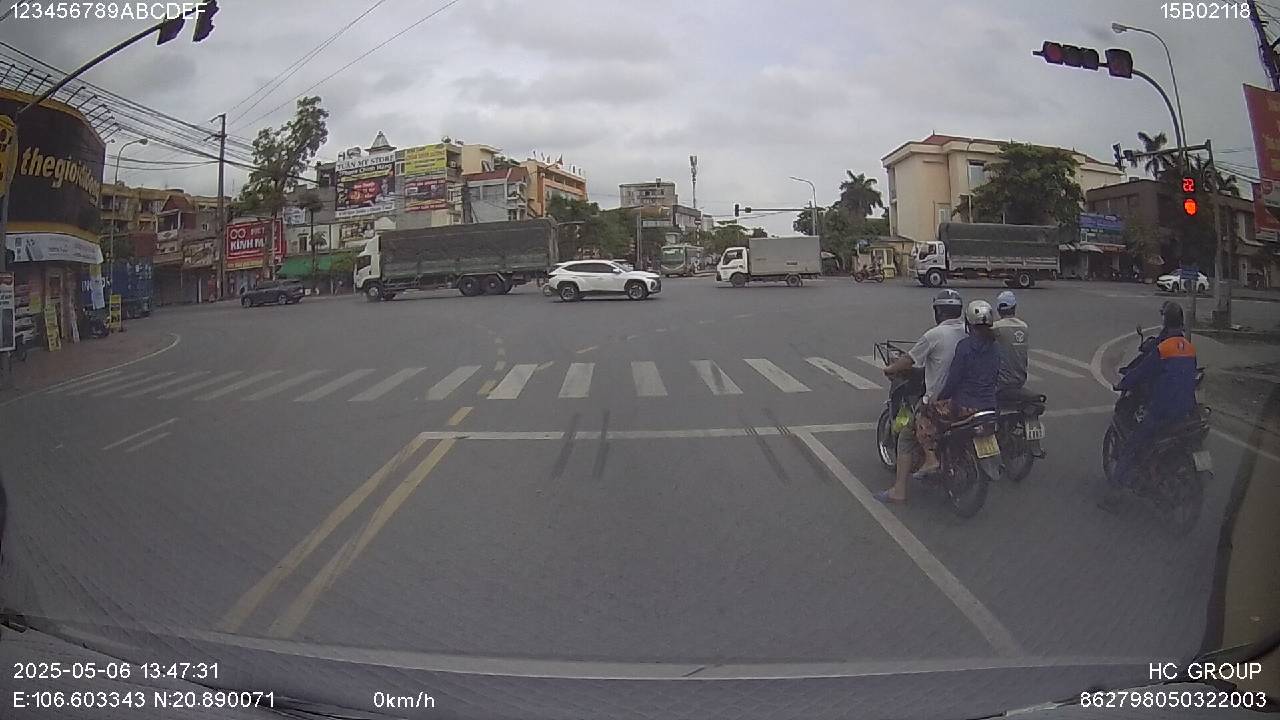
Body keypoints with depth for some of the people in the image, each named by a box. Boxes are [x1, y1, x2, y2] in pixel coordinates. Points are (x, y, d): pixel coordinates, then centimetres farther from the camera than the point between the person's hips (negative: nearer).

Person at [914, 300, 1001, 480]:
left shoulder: (965, 346, -15)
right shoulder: (994, 348, 6)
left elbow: (953, 379, -15)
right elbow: (995, 376, 14)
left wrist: (939, 398, -2)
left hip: (965, 406, -7)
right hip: (990, 403, 7)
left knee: (925, 415, 9)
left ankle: (931, 459, -3)